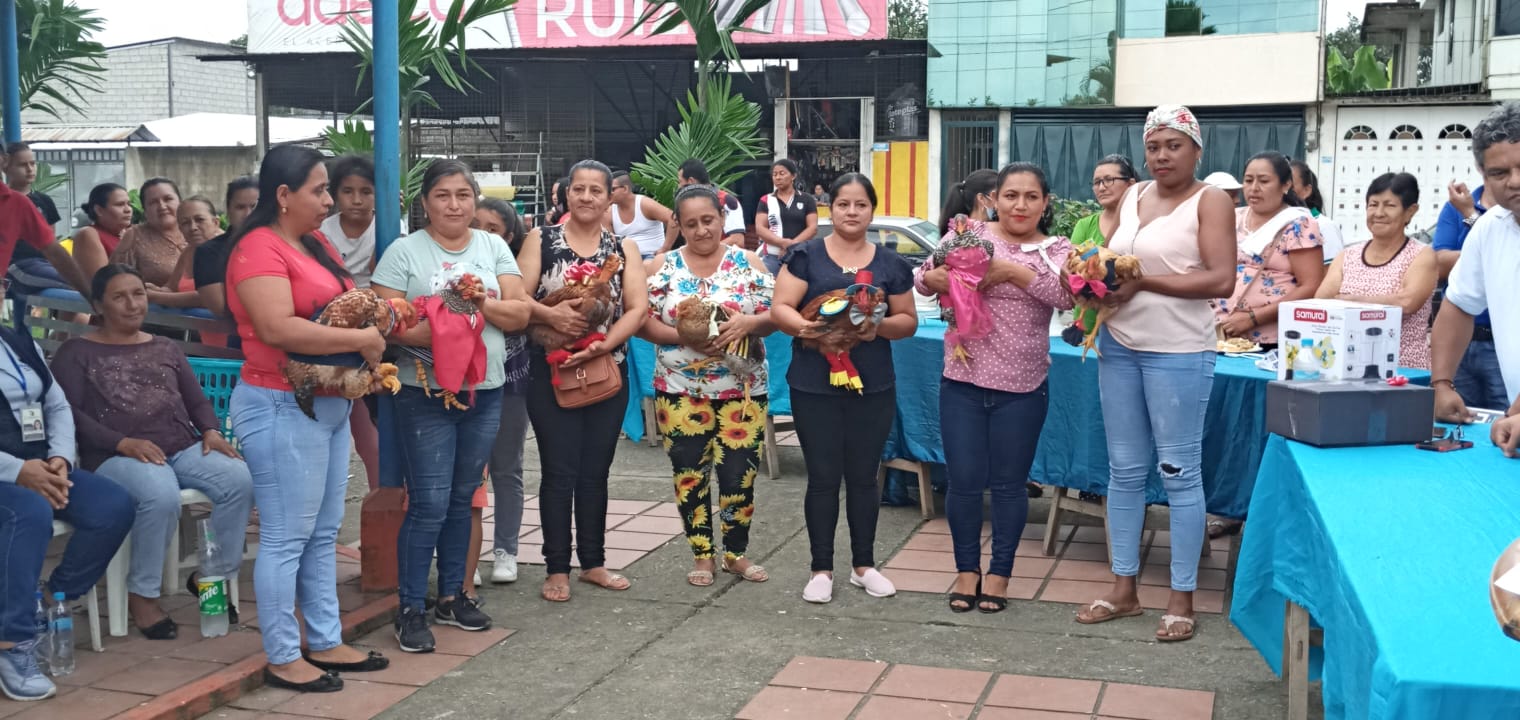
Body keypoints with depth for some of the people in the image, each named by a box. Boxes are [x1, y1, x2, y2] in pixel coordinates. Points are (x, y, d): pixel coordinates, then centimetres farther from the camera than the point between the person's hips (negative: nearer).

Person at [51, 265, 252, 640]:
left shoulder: (166, 348, 24)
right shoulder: (76, 353, 9)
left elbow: (196, 400, 20)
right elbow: (69, 413, -4)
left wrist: (211, 431, -3)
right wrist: (123, 443, -19)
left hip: (182, 447, 5)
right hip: (116, 455, -5)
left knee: (240, 479, -25)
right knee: (161, 495, -38)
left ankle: (213, 576, -8)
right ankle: (142, 594, -17)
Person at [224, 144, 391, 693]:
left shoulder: (317, 245, 13)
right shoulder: (259, 248, -15)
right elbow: (278, 328, -27)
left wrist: (373, 323, -4)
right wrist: (362, 339, -20)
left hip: (330, 403, 9)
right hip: (283, 406, -9)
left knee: (324, 533, 15)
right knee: (286, 538, -1)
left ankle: (326, 643, 24)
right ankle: (283, 659, 9)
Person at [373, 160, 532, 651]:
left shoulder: (493, 247, 9)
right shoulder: (404, 251, -3)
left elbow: (519, 314, 1)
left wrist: (481, 303, -16)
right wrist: (435, 336, -25)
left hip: (485, 392, 4)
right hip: (426, 394, -4)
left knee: (461, 498, 14)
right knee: (429, 504, -6)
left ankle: (451, 595, 27)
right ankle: (411, 609, 5)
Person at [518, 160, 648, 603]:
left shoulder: (623, 249, 7)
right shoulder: (541, 241, 2)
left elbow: (637, 308, -3)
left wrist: (602, 345, -18)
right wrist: (549, 314, -25)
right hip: (551, 372, -2)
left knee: (595, 471, 10)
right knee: (559, 471, -1)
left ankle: (593, 562, 22)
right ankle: (556, 569, 8)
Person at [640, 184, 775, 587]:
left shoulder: (747, 262, 1)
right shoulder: (664, 266, 1)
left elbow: (777, 314, -1)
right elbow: (643, 322, -4)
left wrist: (749, 323, -21)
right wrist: (684, 336, -19)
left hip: (742, 389, 0)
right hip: (680, 391, 0)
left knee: (739, 474, 4)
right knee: (689, 474, 5)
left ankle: (736, 553, 22)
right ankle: (703, 555, 20)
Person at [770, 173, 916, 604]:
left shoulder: (891, 264, 6)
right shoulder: (804, 256, 0)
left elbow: (908, 321, 7)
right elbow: (780, 309, -6)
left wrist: (879, 326, -13)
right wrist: (804, 326, -26)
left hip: (874, 388, 2)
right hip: (814, 387, -2)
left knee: (864, 476, 11)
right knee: (823, 477, 4)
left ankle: (864, 565, 24)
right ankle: (821, 569, 15)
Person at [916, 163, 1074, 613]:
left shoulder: (1057, 251, 2)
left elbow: (1066, 296, -16)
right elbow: (922, 279, 3)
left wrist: (1011, 269, -21)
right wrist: (941, 276, -19)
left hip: (1022, 389, 0)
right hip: (962, 382, 1)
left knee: (1009, 484, 10)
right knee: (963, 481, 5)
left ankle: (999, 572, 25)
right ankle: (967, 569, 23)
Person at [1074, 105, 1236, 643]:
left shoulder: (1210, 201, -6)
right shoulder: (1133, 197, 13)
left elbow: (1222, 280, -15)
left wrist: (1143, 282, -18)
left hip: (1178, 354, -6)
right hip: (1118, 347, 6)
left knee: (1179, 473, 0)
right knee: (1124, 470, 11)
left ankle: (1182, 598, 9)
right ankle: (1124, 588, 21)